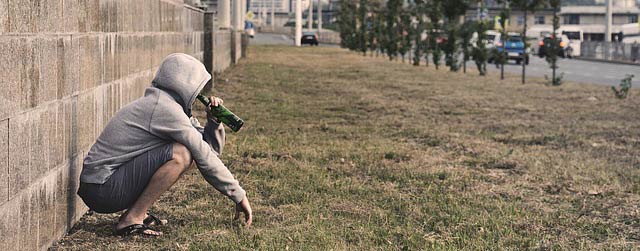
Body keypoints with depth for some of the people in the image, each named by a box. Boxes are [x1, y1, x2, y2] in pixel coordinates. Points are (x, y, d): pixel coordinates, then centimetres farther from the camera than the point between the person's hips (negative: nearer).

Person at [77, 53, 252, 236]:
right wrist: (239, 195, -12)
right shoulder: (164, 108, -16)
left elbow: (213, 148, 15)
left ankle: (138, 213, 10)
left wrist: (214, 121, -4)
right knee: (180, 154, -22)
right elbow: (204, 157, -17)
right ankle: (131, 221, -15)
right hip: (102, 189, -10)